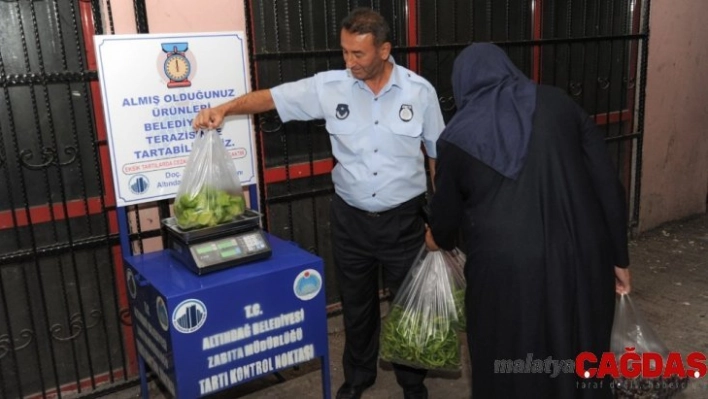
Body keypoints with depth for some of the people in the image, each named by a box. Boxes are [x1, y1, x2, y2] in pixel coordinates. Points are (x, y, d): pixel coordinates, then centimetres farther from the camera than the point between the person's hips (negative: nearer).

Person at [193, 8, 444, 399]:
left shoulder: (420, 91, -9)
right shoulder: (329, 87, -7)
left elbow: (438, 154, -1)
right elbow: (272, 97, -5)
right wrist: (225, 108, -22)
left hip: (404, 219, -1)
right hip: (350, 218, 2)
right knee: (356, 303, 18)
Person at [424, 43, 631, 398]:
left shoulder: (457, 135, 0)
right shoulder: (556, 102, 3)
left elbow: (446, 216, 11)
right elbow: (607, 181, 2)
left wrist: (436, 239, 34)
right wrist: (618, 256, 11)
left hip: (507, 269, -2)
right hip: (581, 258, 3)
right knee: (578, 364, 22)